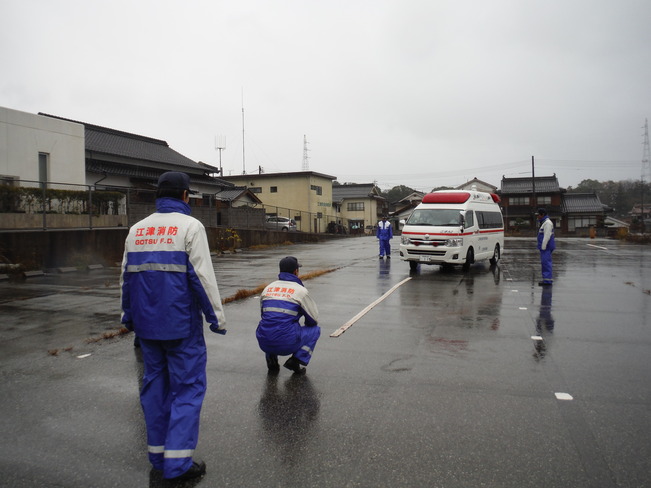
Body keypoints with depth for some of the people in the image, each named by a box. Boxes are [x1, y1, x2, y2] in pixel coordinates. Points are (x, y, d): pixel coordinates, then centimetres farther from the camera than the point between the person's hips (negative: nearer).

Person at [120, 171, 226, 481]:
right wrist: (216, 316, -7)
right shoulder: (190, 226, -8)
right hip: (181, 324, -6)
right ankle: (177, 462, 3)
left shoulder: (137, 229, 10)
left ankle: (158, 454, 25)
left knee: (155, 383, 16)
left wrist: (128, 316, 25)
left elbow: (126, 275, 14)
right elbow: (202, 275, -14)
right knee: (188, 387, 2)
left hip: (146, 323, 6)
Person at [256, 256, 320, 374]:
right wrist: (303, 327, 31)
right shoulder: (300, 290, 0)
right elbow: (314, 319, 7)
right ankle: (297, 361, 4)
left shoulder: (267, 288, 14)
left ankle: (271, 360, 18)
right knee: (315, 330, 20)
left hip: (264, 343, 5)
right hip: (288, 344, -4)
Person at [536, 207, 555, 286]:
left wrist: (543, 246, -21)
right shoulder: (544, 222, 20)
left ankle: (547, 280, -16)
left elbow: (547, 236, -20)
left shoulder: (547, 223, -13)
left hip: (546, 247, -11)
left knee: (546, 262, -13)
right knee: (544, 263, 12)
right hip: (545, 247, 11)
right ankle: (547, 279, 17)